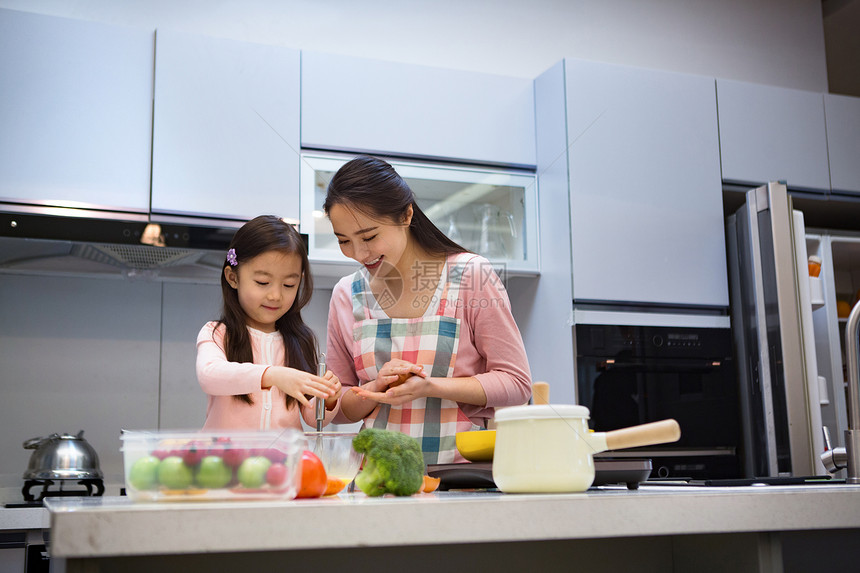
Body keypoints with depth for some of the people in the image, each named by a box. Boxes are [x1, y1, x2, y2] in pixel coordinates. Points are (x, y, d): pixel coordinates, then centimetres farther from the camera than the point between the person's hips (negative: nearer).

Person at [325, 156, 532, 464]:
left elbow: (516, 383, -1)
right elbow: (338, 407, 16)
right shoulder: (347, 295, 12)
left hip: (460, 467, -2)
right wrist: (377, 389, -7)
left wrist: (428, 387, -14)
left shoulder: (471, 276, 1)